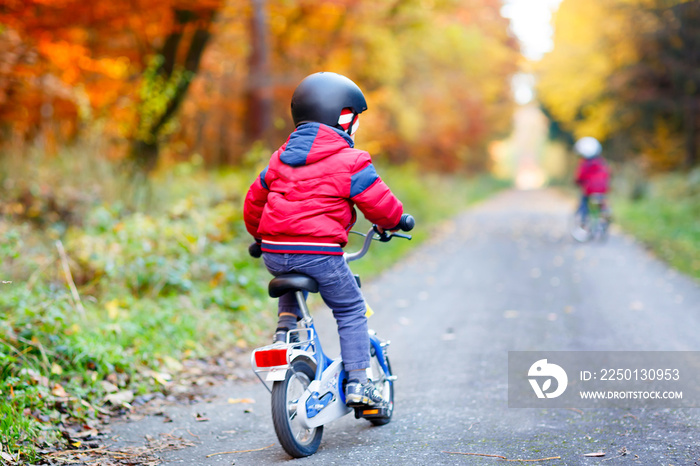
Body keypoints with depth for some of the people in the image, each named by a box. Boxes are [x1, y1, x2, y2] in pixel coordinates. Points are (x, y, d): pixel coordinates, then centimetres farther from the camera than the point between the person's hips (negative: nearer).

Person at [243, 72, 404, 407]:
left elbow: (254, 200, 24)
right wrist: (392, 222, 20)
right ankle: (357, 383, 7)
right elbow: (381, 205, -2)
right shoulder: (350, 162, -3)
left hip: (274, 253, 6)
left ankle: (285, 325, 15)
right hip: (318, 253, -6)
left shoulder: (281, 158, 16)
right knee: (351, 311, 11)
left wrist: (258, 235, 41)